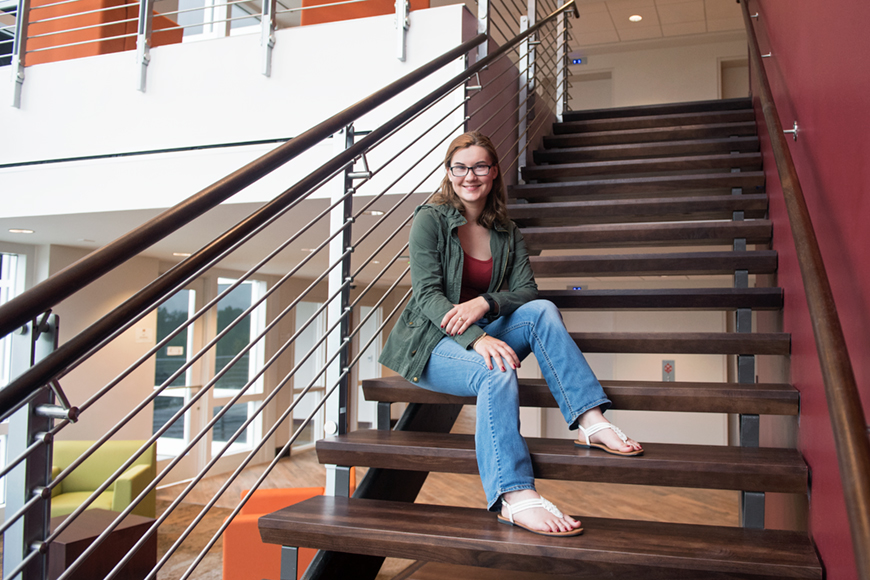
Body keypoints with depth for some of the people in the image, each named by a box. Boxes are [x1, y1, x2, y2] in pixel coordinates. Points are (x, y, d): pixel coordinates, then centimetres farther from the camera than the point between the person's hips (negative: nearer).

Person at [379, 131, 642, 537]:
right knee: (498, 373, -35)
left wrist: (484, 303, -21)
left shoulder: (506, 232, 12)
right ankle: (514, 496, -46)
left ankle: (589, 420, -27)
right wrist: (477, 339, -31)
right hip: (430, 342, -5)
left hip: (481, 337, 5)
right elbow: (427, 293, -15)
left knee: (542, 311, -21)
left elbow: (526, 291, 3)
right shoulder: (429, 219, -5)